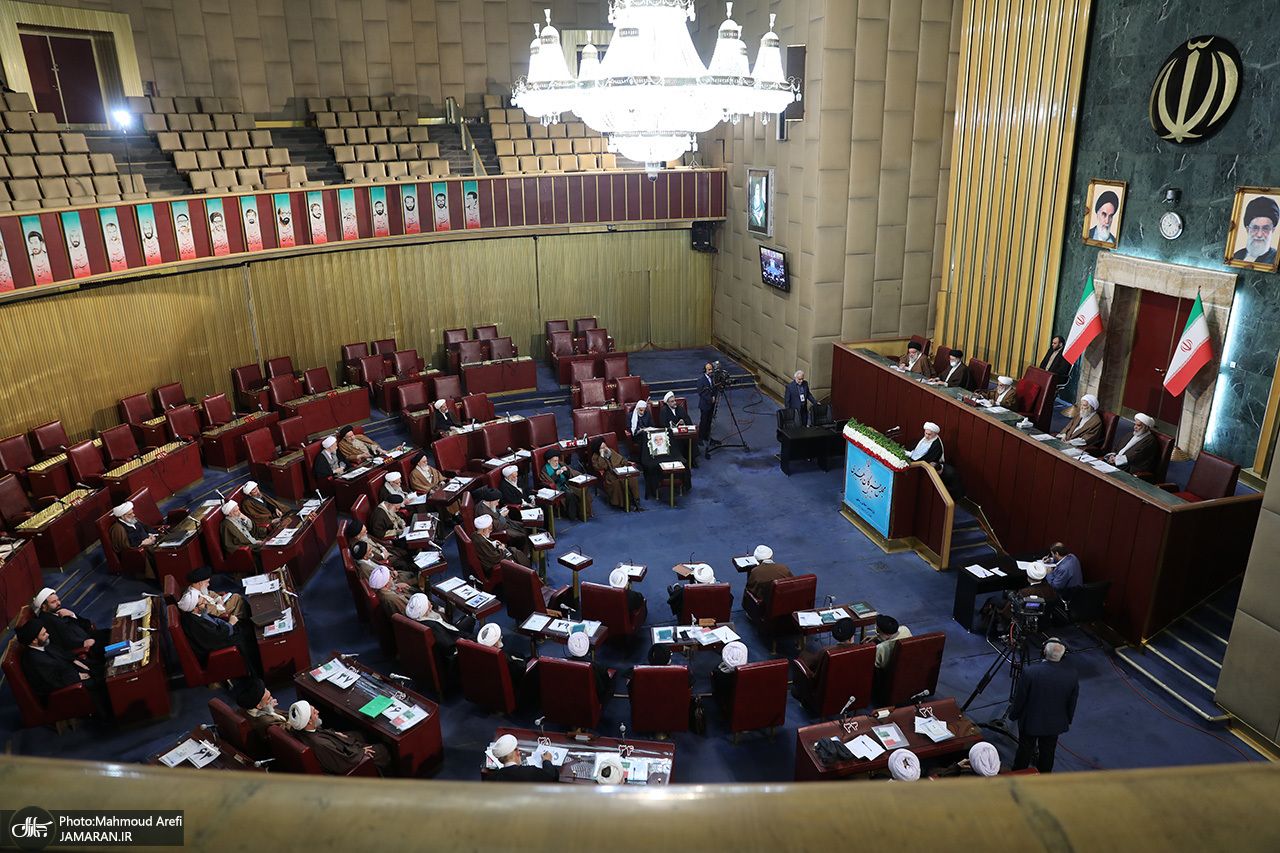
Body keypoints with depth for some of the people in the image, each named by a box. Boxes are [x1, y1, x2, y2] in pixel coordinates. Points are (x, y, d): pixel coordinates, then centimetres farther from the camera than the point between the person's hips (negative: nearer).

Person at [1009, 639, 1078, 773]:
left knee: (1025, 751, 19)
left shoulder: (1030, 672, -31)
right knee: (1048, 752, 24)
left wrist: (1013, 714, 3)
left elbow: (1019, 699, -17)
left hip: (1030, 721, -2)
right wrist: (1068, 720, 15)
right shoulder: (1072, 674, -20)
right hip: (1055, 724, 2)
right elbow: (1072, 703, -4)